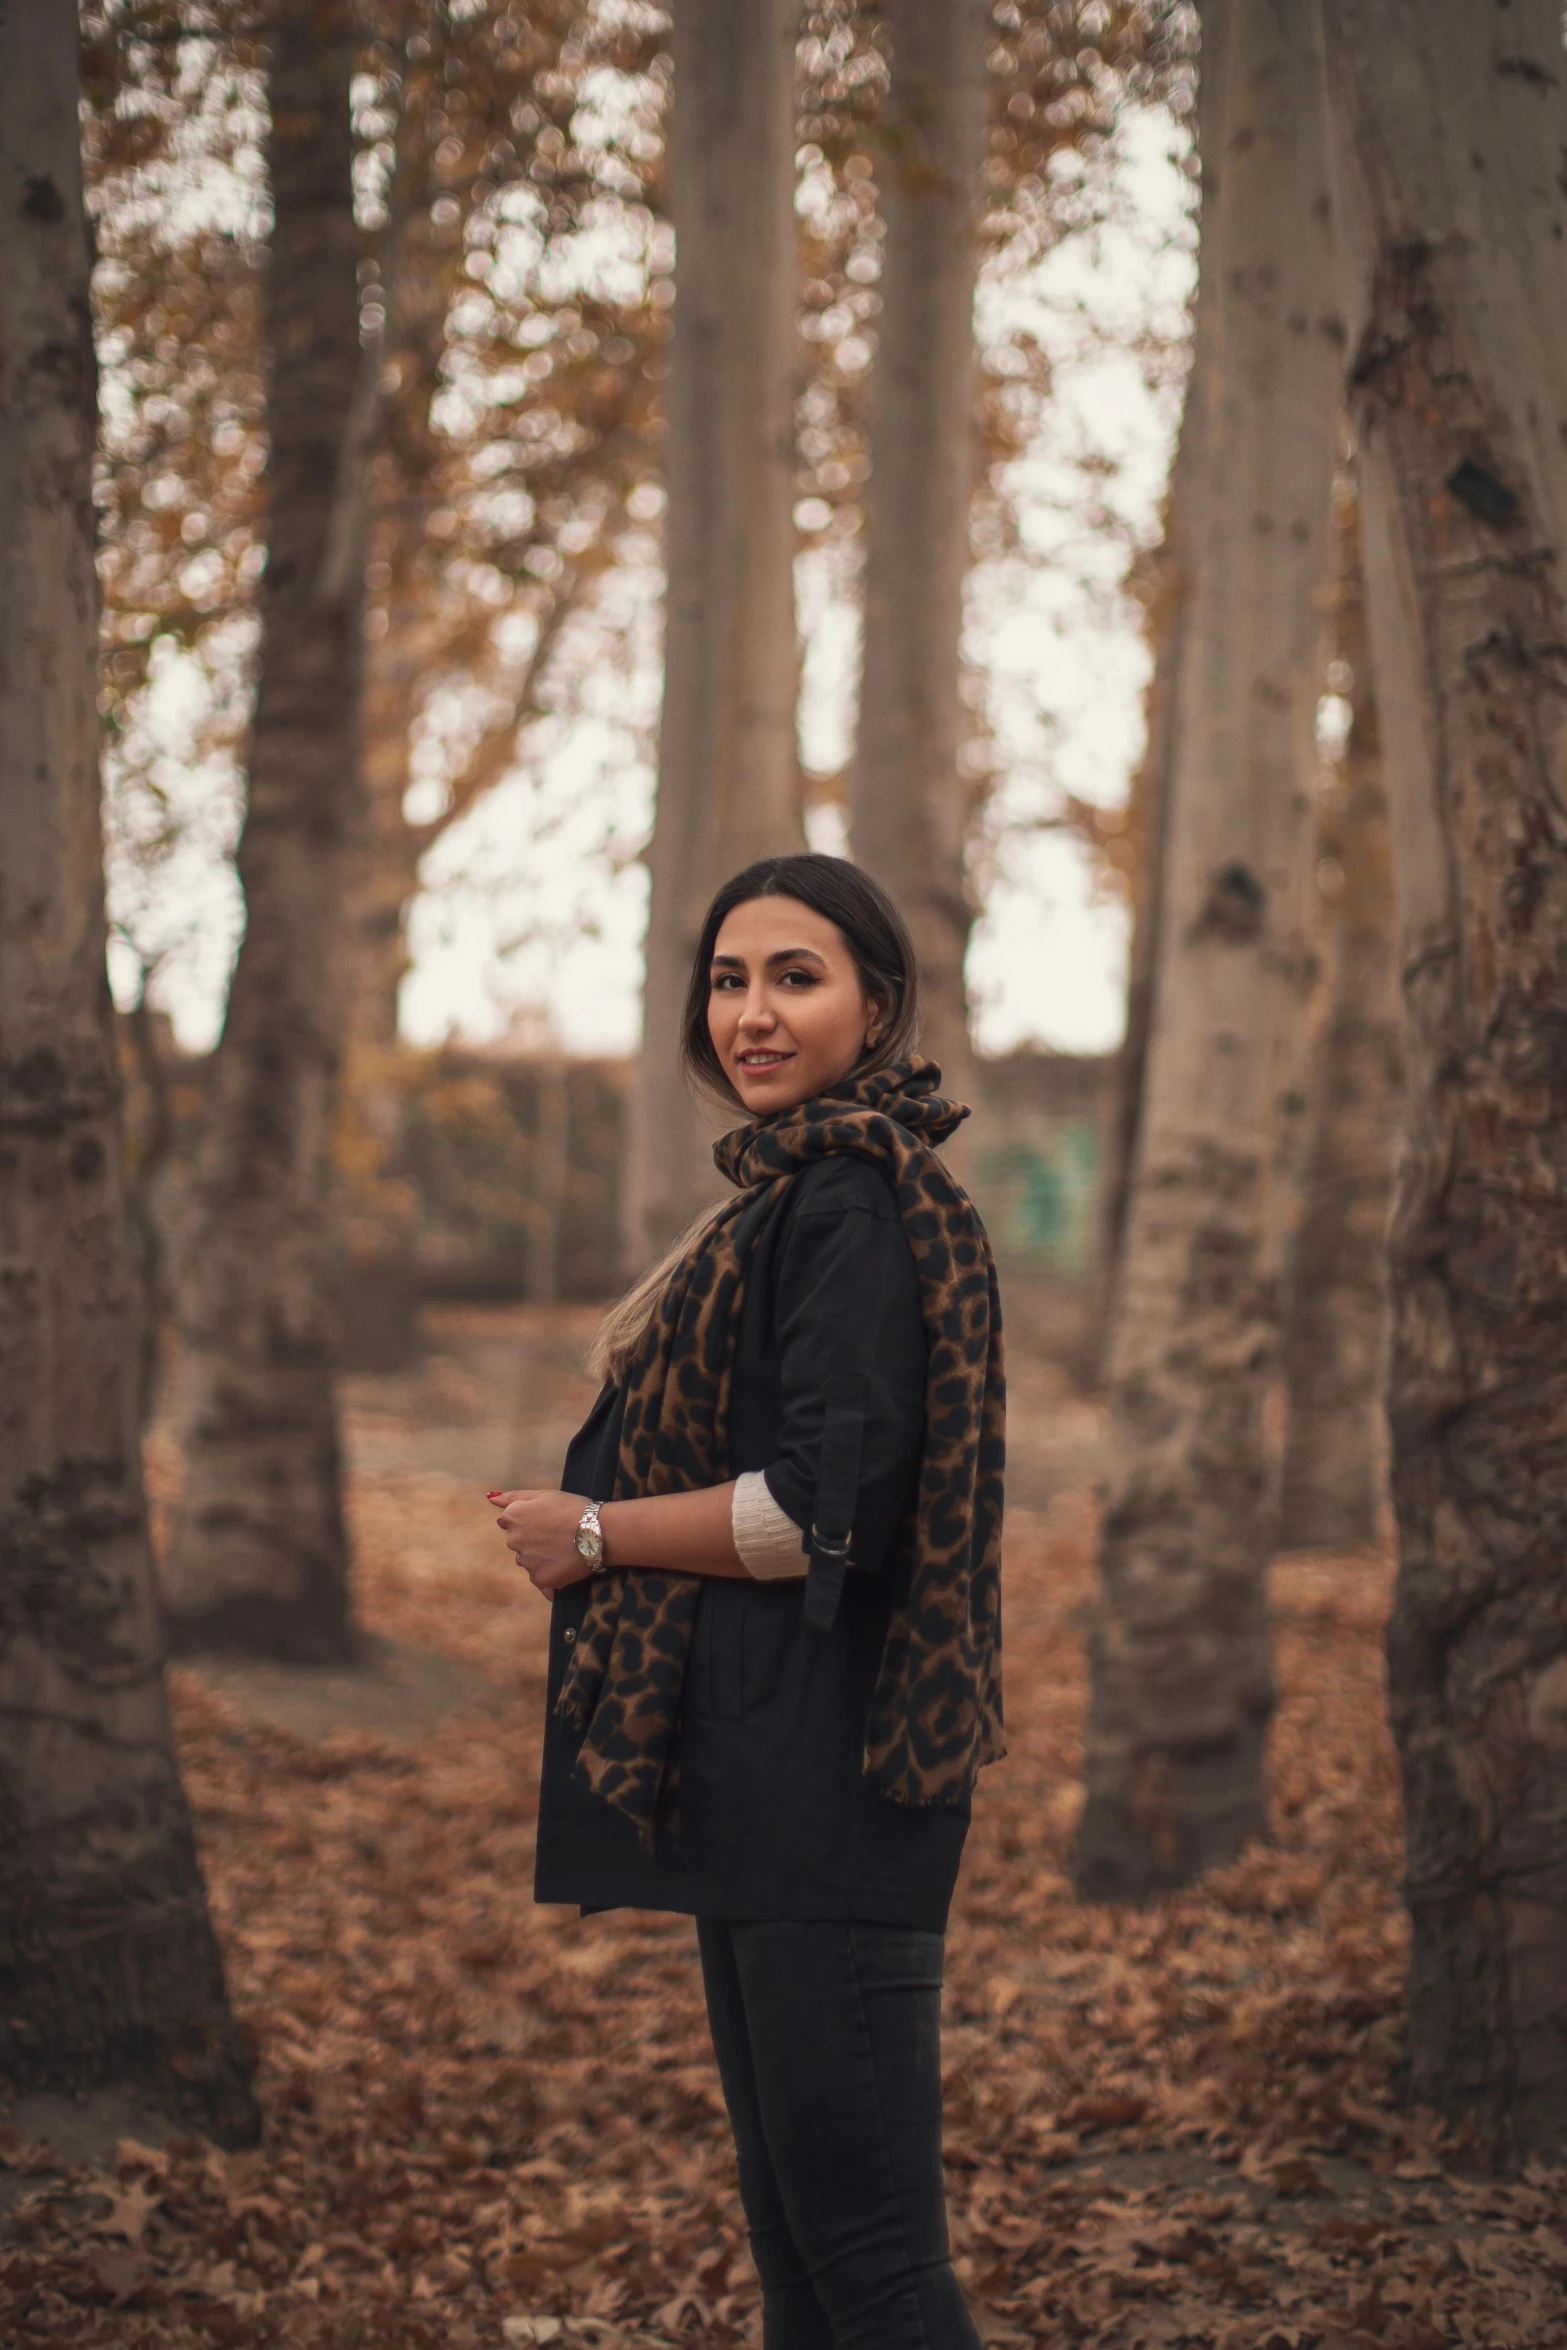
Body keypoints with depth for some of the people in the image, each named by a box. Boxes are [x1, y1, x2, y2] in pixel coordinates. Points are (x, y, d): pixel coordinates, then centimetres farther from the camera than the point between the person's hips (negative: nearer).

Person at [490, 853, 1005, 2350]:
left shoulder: (855, 1204, -14)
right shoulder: (797, 1189, 17)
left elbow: (828, 1505, -21)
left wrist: (595, 1534, -11)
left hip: (823, 1777, -11)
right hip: (755, 1779, 11)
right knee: (792, 2225, 16)